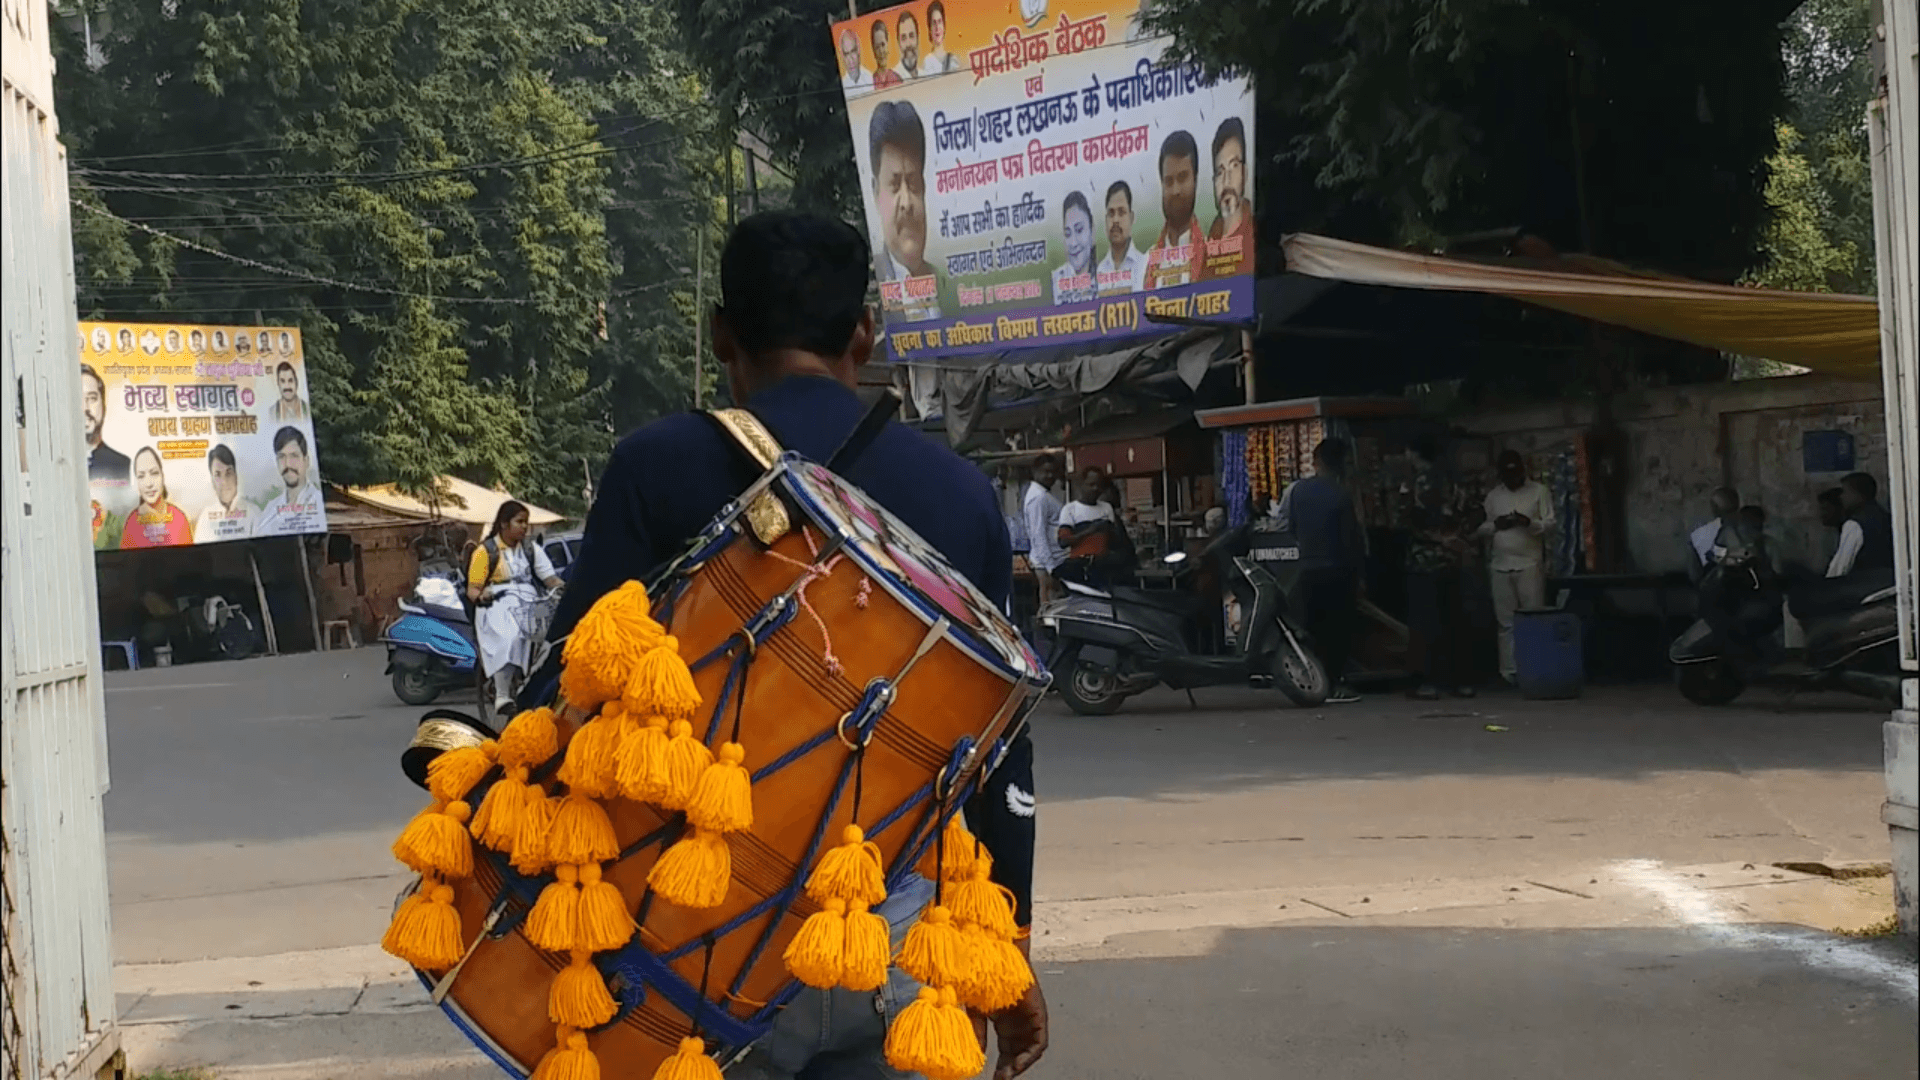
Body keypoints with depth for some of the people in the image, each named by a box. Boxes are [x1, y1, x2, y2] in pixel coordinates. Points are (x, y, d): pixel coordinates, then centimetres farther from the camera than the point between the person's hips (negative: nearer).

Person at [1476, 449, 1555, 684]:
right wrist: (1495, 525, -6)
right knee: (1506, 622, 2)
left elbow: (1550, 523, 0)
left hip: (1530, 565, -3)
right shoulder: (1493, 495, 15)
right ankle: (1509, 671, 3)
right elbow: (1481, 528, 15)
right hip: (1501, 566, 3)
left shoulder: (1538, 491, 6)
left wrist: (1529, 523, -18)